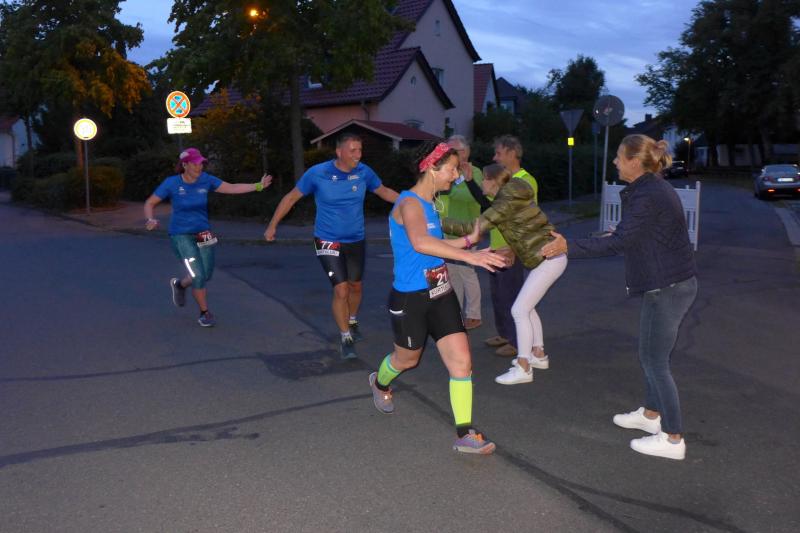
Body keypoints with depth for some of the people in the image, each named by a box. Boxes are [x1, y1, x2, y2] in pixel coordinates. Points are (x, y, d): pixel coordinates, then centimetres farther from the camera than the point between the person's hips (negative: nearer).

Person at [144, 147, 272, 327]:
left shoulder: (205, 179, -5)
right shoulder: (171, 183, -13)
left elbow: (232, 188, -5)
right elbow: (149, 203, -6)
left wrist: (258, 186, -15)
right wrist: (150, 220, -26)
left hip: (203, 235, 4)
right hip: (181, 236, -4)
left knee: (205, 276, 12)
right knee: (199, 276, -12)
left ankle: (179, 284, 45)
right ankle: (205, 313, 11)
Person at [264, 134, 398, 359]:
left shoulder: (364, 172, -10)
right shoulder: (318, 173, -17)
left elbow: (384, 191, 8)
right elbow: (291, 197, -5)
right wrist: (272, 225, -4)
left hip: (356, 241, 4)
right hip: (328, 242, -4)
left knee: (355, 286, 19)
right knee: (341, 290, -13)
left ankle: (352, 322, 48)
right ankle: (346, 338, 5)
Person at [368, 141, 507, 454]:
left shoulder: (431, 203, 8)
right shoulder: (409, 203, -20)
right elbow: (420, 243, -41)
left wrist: (468, 241, 11)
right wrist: (469, 256, -46)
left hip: (441, 294, 7)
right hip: (410, 299, -7)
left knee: (462, 361, -4)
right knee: (408, 359, 18)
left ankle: (465, 434, 3)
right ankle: (380, 383, 52)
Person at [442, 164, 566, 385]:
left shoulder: (507, 202, -19)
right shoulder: (509, 198, 10)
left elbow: (474, 228, -22)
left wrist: (440, 223, -17)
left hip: (549, 259, -10)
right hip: (544, 258, 10)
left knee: (519, 310, -8)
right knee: (527, 307, 19)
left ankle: (523, 369, -2)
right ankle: (539, 355, 30)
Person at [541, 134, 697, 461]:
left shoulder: (647, 196, -22)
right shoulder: (654, 189, 11)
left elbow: (618, 242, -27)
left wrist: (569, 247, -27)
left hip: (666, 288, -10)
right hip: (675, 283, 10)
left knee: (655, 361, -1)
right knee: (652, 356, 21)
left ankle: (672, 439, 8)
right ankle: (651, 414, 37)